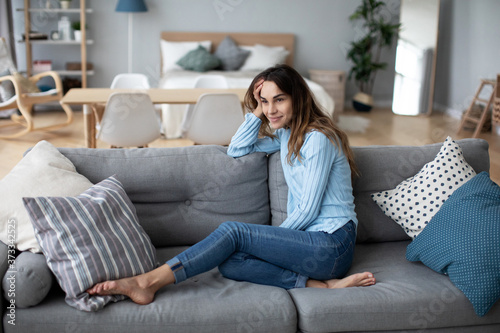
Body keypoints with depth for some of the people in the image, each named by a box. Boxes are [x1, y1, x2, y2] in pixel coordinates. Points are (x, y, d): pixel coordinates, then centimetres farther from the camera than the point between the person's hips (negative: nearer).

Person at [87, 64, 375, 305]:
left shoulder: (318, 139, -13)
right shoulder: (287, 134, 15)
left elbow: (308, 210, -14)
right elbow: (236, 150, 19)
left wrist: (274, 236, -1)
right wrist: (257, 113, 6)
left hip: (331, 243, -8)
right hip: (309, 238, 8)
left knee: (234, 231, -22)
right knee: (229, 264, -15)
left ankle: (148, 282, -24)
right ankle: (323, 285, -23)